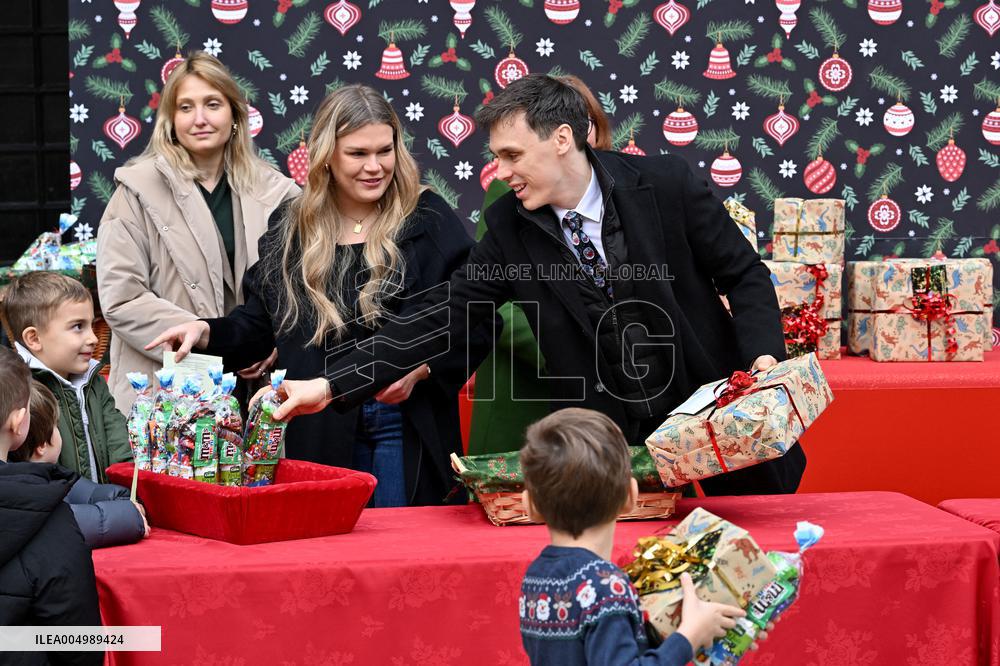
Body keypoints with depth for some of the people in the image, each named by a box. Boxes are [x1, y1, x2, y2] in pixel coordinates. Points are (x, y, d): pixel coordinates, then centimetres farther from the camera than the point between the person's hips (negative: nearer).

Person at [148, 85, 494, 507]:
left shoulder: (428, 220, -1)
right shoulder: (291, 230, 9)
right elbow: (257, 325, 15)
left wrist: (421, 368, -17)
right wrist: (206, 332, -3)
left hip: (407, 424, -2)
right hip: (318, 430, 2)